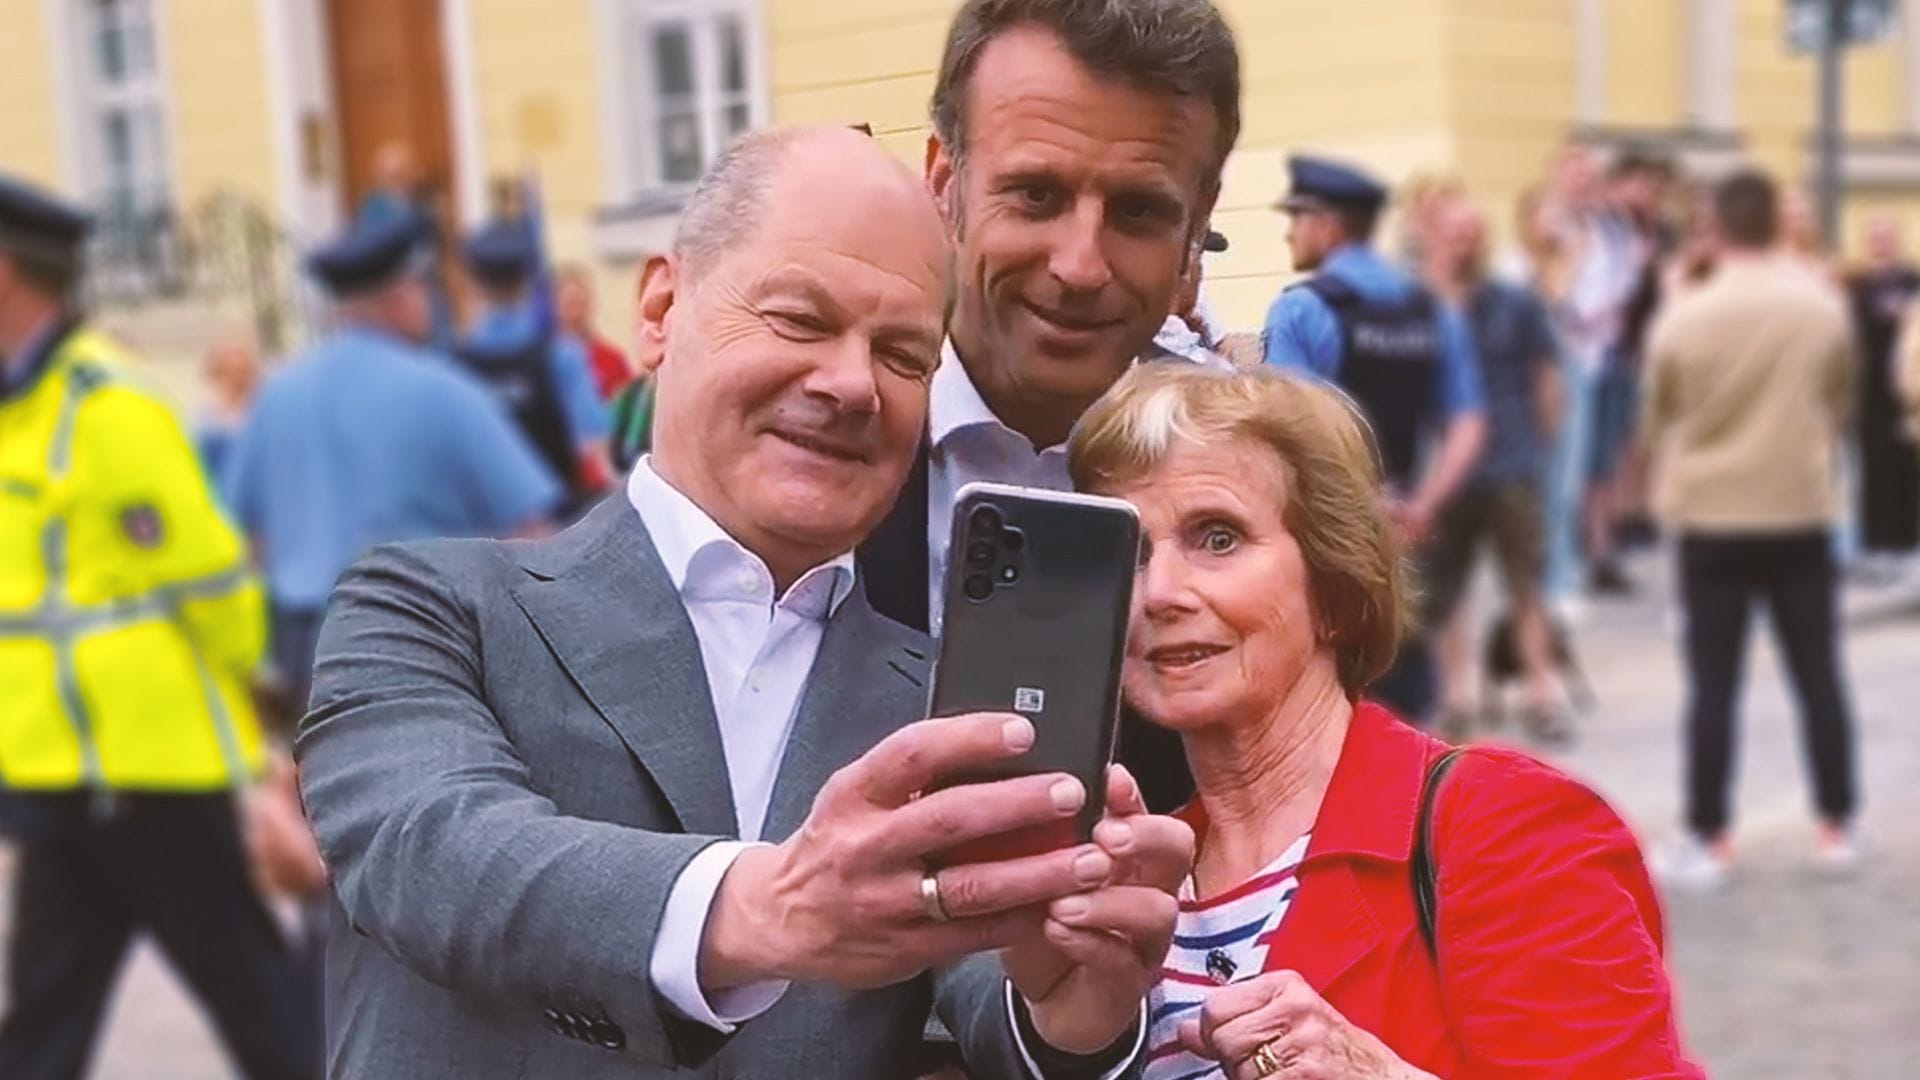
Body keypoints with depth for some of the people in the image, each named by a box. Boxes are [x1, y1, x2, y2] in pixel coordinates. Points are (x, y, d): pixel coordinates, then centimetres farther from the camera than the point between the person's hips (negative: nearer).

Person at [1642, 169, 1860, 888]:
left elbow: (1658, 419, 3)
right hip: (1802, 513, 2)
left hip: (1711, 518, -2)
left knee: (1713, 686, 3)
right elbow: (1841, 406, 10)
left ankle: (1708, 839, 7)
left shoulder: (1684, 318, -10)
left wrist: (1668, 487, 22)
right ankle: (1836, 827, 18)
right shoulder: (1824, 308, -3)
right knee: (1818, 676, 11)